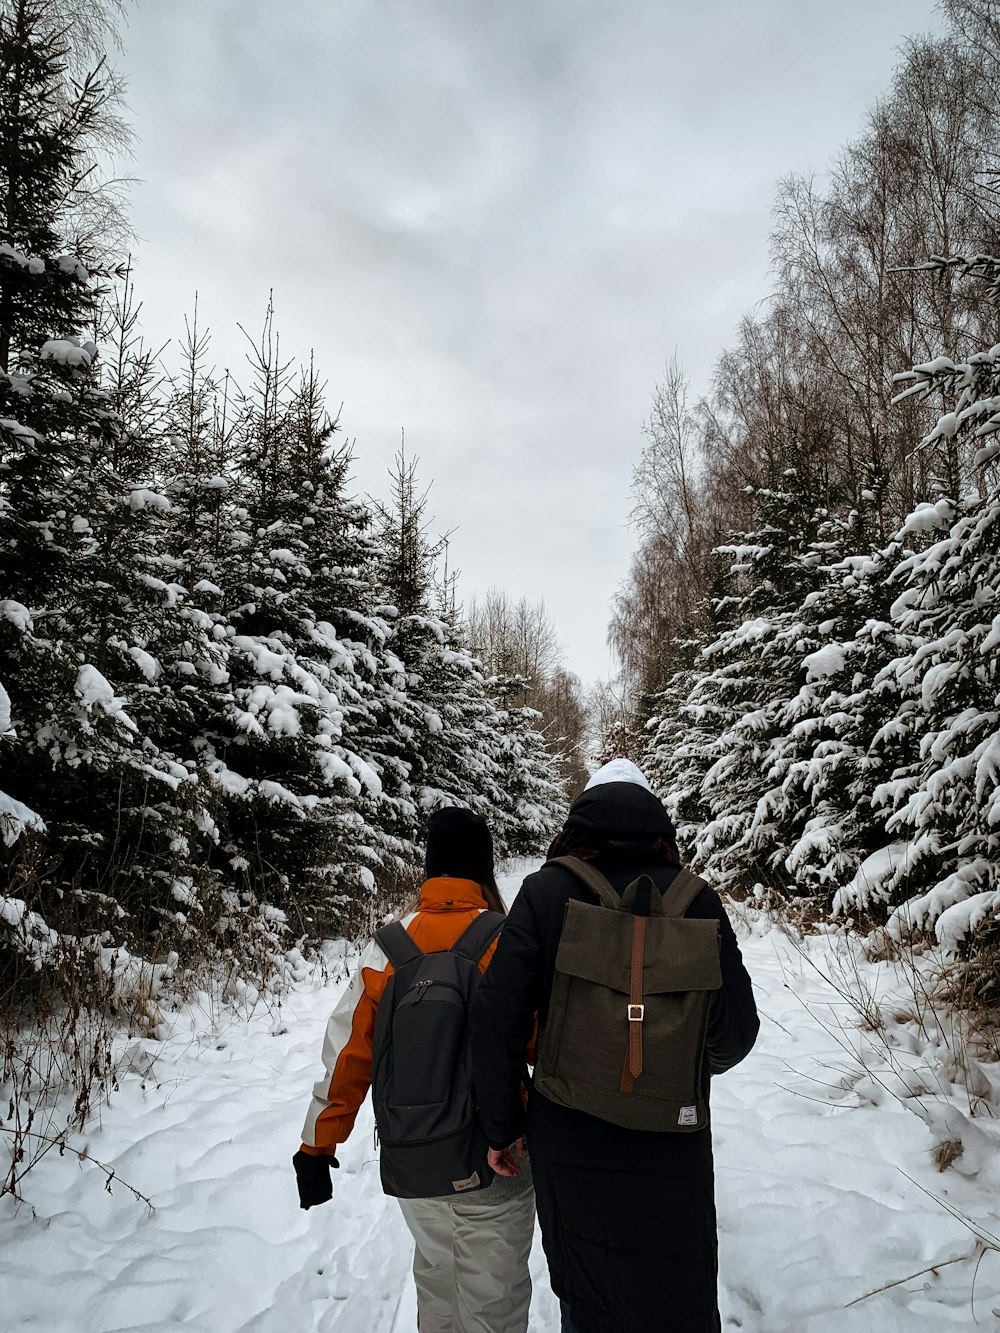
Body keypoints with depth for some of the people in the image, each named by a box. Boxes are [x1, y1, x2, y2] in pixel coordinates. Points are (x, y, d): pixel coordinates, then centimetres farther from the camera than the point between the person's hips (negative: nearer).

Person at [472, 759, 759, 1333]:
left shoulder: (546, 892, -10)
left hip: (567, 1142, 1)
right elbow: (736, 1029, -3)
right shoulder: (697, 899, -9)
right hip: (669, 1152, 0)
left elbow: (497, 1020, -11)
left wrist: (503, 1128, 1)